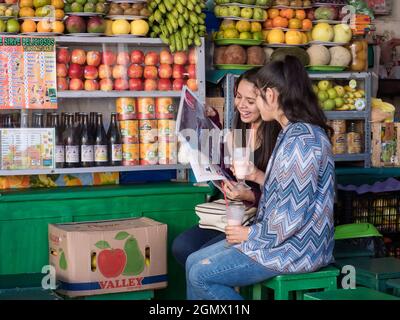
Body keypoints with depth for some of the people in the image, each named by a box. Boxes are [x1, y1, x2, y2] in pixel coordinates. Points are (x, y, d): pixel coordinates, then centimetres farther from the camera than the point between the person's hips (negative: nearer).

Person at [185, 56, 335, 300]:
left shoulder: (301, 140, -21)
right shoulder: (294, 133, 12)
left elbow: (293, 216, -24)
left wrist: (251, 233, -12)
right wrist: (259, 177, 10)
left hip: (297, 248, -10)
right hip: (286, 240, 10)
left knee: (201, 275, -11)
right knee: (194, 262, 8)